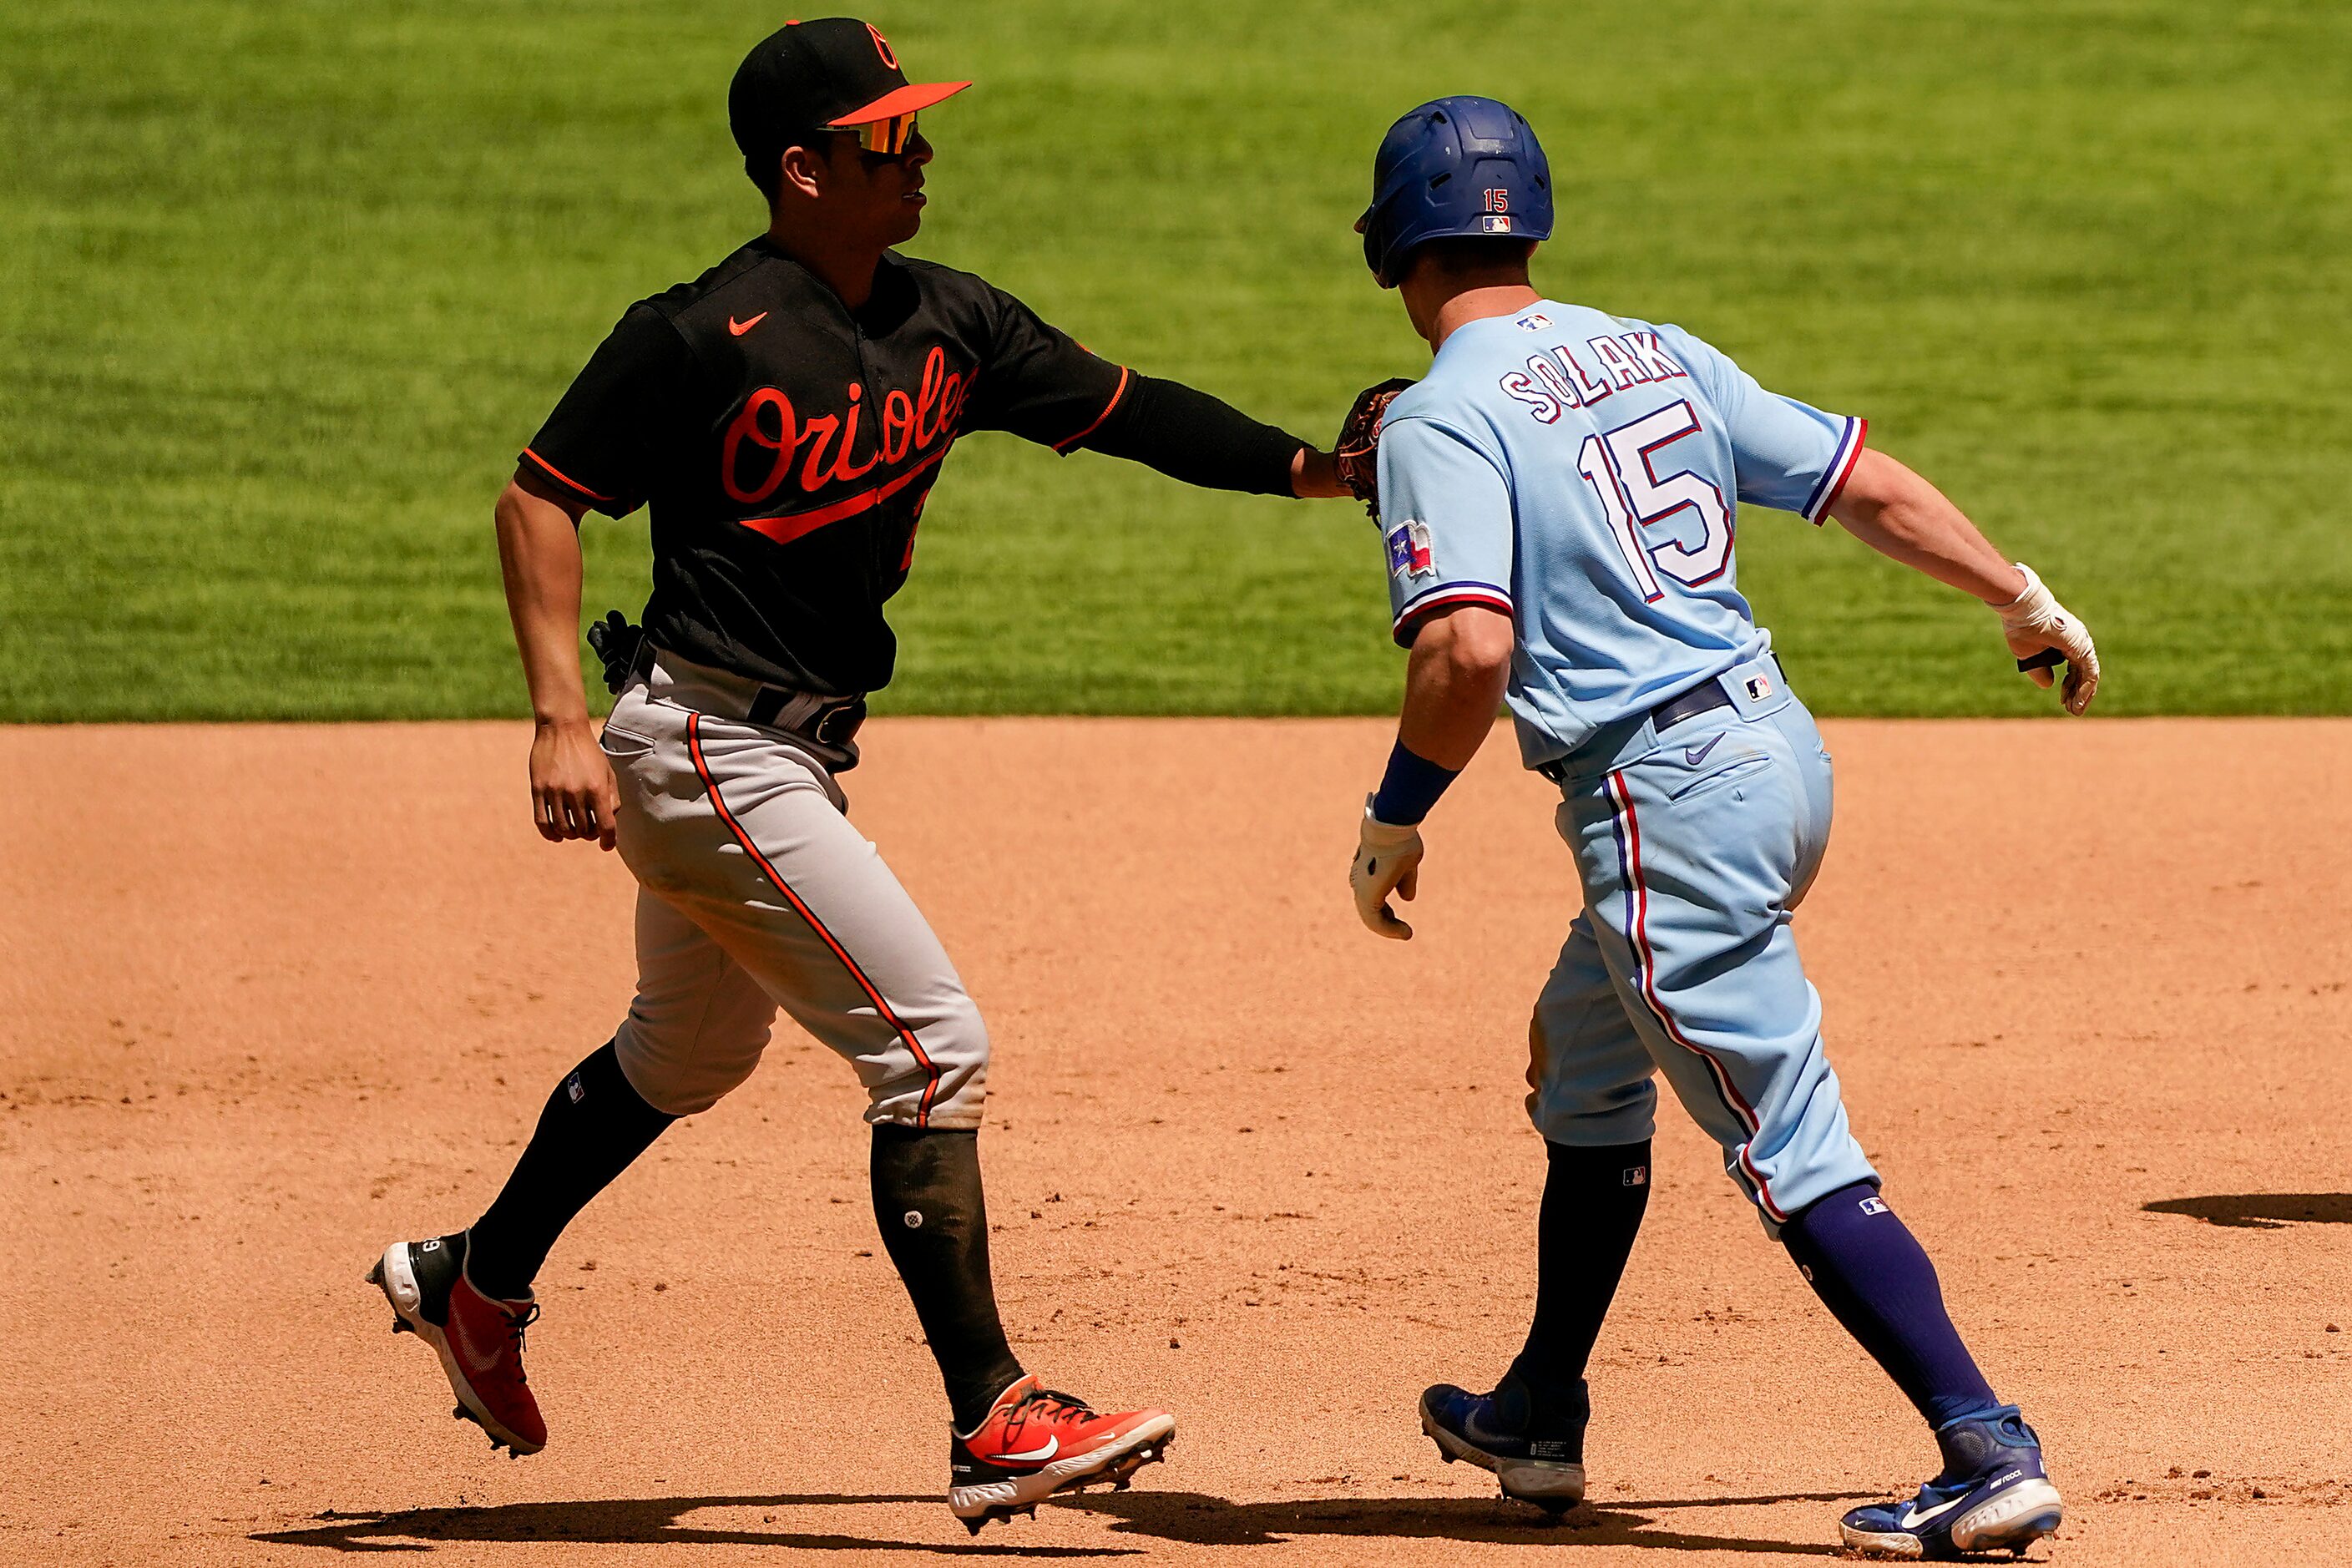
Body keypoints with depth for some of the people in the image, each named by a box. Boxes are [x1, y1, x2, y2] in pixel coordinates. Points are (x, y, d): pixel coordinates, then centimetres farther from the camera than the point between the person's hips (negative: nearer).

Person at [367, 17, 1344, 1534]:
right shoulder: (705, 338, -17)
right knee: (933, 1049, -12)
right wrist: (562, 721, -21)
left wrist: (1309, 465, -9)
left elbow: (1124, 408, 5)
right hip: (707, 753, -9)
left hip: (792, 752, 9)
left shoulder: (948, 325, 4)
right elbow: (539, 498, -12)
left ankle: (475, 1285, 46)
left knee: (692, 1054, 26)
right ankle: (993, 1425, -11)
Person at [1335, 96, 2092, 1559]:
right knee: (1584, 1055, 27)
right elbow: (1869, 480, 11)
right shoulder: (1657, 355, 11)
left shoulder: (1441, 421, -11)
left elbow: (1473, 649, -24)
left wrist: (1397, 817, -10)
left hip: (1666, 803, -9)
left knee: (1798, 1156, -8)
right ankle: (1542, 1421, 38)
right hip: (1781, 744, 9)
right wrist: (2026, 599, 23)